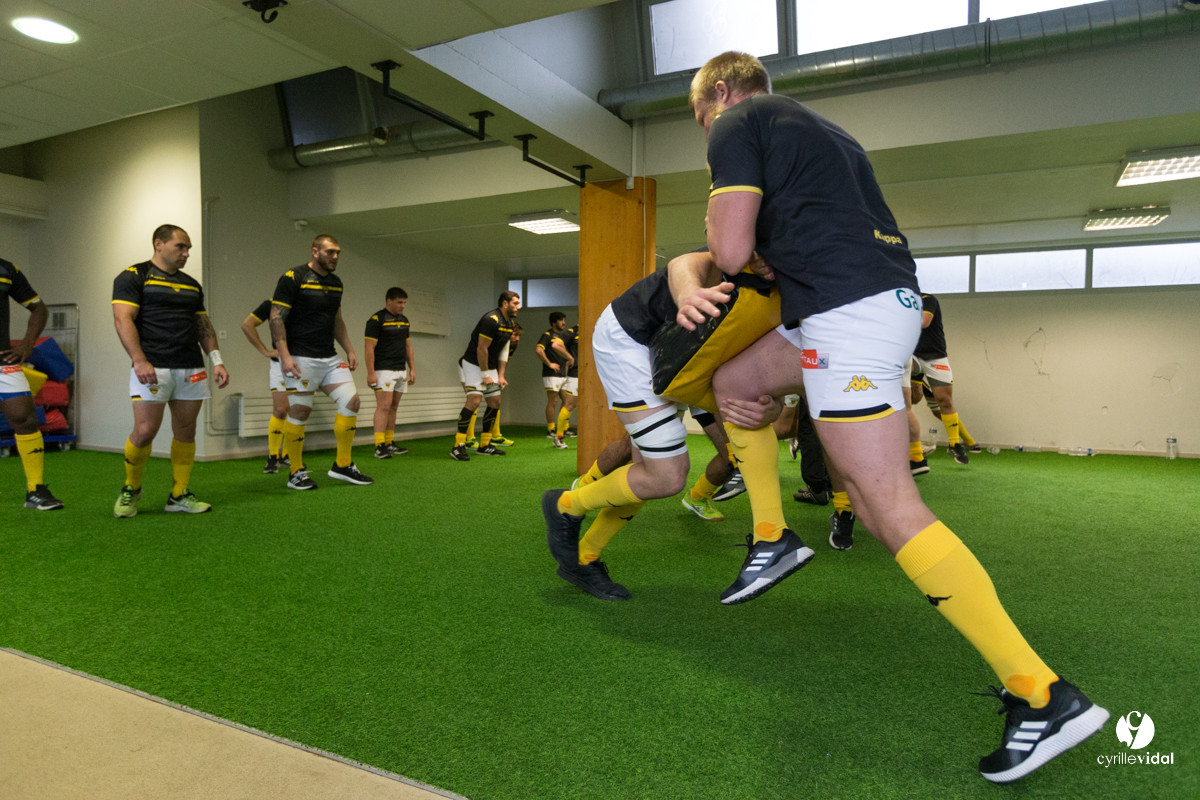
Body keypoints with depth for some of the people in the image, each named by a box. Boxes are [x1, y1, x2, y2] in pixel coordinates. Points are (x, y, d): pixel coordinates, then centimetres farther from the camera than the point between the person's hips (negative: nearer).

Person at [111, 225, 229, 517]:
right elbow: (123, 319, -9)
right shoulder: (133, 276, 1)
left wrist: (217, 360, 9)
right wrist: (139, 361, -20)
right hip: (152, 369, -5)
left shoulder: (191, 285, 19)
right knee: (145, 431, -9)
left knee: (186, 432, 5)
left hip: (191, 370, 6)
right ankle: (130, 489, 15)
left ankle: (179, 495, 15)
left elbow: (204, 325, 21)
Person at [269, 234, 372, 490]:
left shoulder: (335, 283, 14)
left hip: (330, 358, 7)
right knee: (299, 412, -4)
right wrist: (284, 356, -18)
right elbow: (276, 317, -11)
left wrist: (349, 351, 15)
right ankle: (296, 473, 11)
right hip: (301, 359, -7)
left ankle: (343, 466, 10)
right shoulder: (293, 278, -7)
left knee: (351, 402, -1)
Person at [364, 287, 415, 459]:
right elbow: (369, 348, -13)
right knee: (384, 406, -13)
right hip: (384, 370, -7)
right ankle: (379, 446, -13)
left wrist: (412, 368, 15)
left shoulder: (404, 320, 15)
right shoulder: (376, 320, -9)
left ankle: (390, 443, 15)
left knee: (393, 407, 9)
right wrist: (371, 373, -18)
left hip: (401, 370, 8)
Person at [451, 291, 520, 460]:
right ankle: (458, 446, -17)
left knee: (495, 402, 9)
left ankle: (484, 445, 18)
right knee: (474, 400, -20)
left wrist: (499, 375, 9)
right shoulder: (491, 320, -21)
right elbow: (481, 349, -21)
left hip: (490, 367, 10)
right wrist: (485, 375, -17)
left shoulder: (510, 323, 8)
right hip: (473, 364, -10)